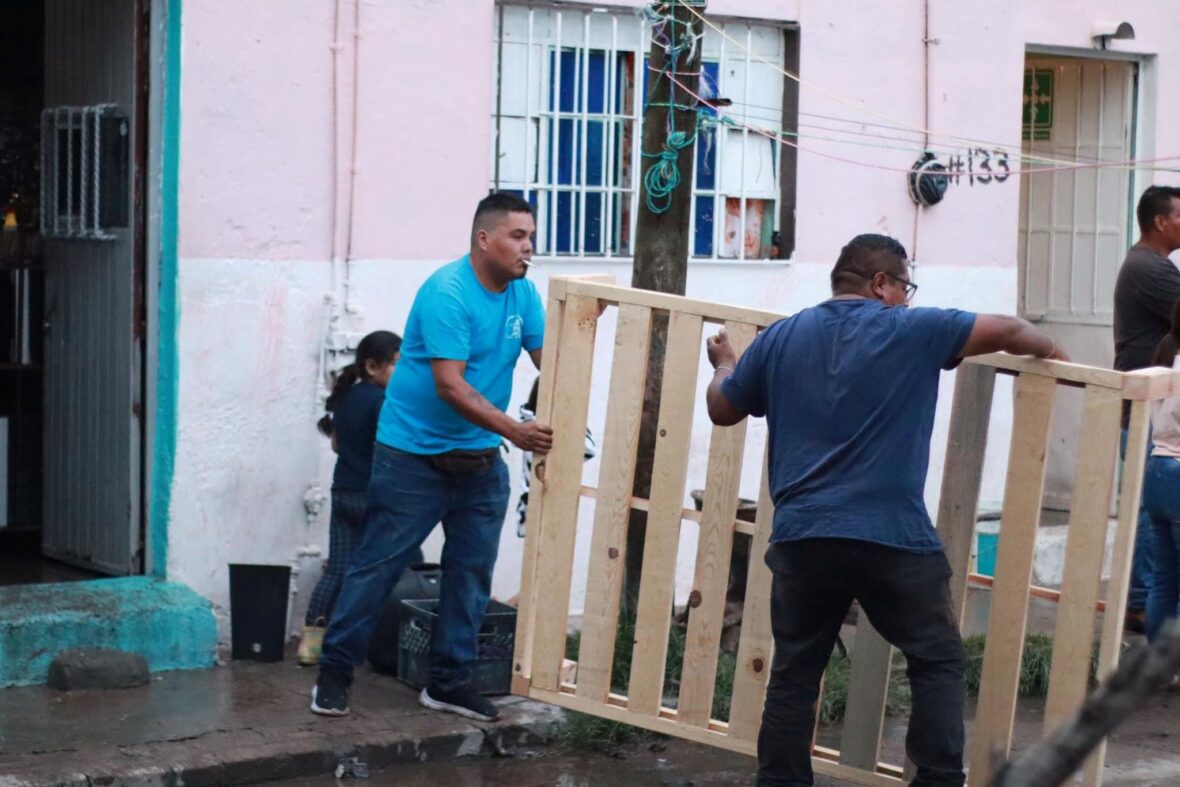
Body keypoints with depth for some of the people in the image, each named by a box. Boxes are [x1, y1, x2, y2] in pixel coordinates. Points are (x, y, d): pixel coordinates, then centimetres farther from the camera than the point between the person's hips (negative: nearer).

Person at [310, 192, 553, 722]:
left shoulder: (522, 293, 4)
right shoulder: (448, 292, -20)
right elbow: (450, 385, -27)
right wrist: (514, 430, -34)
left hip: (479, 459, 7)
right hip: (414, 454, -7)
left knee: (472, 570, 7)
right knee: (379, 562, -1)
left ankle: (449, 682, 17)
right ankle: (335, 670, 10)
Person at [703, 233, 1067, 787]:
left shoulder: (780, 338, 10)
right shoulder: (911, 331, -1)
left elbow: (722, 409, 21)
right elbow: (1008, 331, 3)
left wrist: (723, 364, 42)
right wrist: (1054, 355, 24)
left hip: (801, 538, 4)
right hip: (893, 536, -3)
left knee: (794, 672, 12)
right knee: (937, 662, 10)